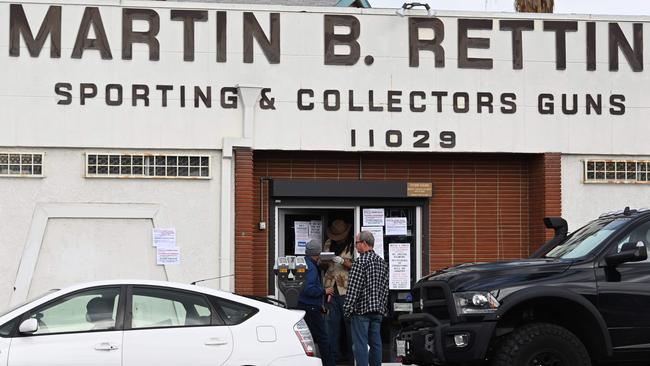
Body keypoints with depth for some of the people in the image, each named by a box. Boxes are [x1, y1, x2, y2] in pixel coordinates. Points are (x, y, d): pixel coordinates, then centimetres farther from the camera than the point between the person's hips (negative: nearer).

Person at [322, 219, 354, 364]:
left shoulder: (353, 244, -3)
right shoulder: (328, 244, 14)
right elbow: (323, 266, 21)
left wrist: (343, 262, -19)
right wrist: (325, 262, -1)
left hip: (347, 288, -5)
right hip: (331, 287, 5)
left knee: (349, 321, -1)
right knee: (331, 322, 6)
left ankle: (351, 355, 7)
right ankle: (335, 355, 13)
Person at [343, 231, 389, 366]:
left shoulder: (361, 261, -11)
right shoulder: (382, 262, 13)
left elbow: (353, 287, -15)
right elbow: (386, 287, 16)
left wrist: (348, 308, -12)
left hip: (362, 309, -8)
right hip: (378, 309, 8)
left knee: (360, 344, -6)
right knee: (375, 342, 11)